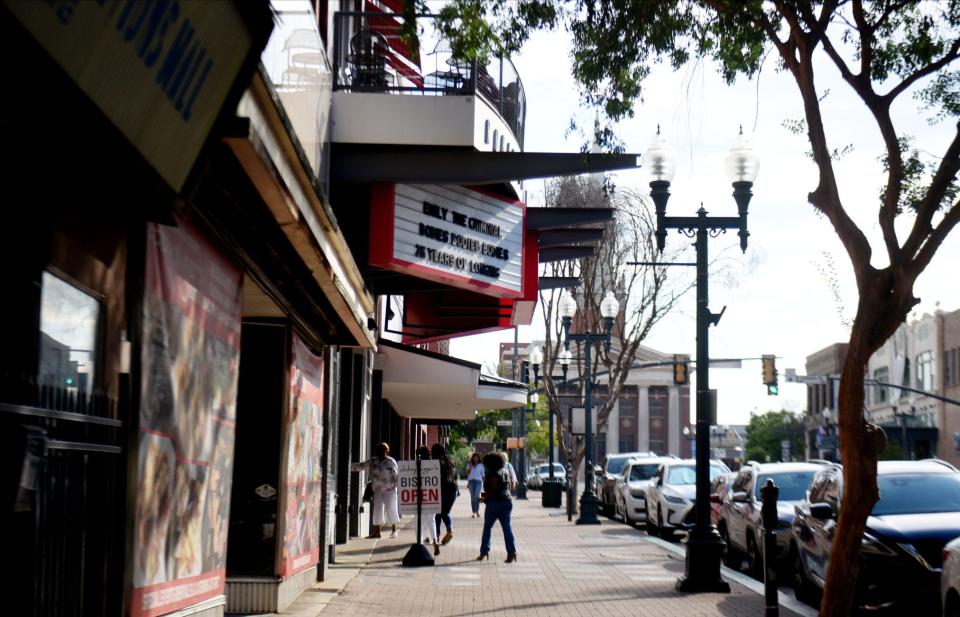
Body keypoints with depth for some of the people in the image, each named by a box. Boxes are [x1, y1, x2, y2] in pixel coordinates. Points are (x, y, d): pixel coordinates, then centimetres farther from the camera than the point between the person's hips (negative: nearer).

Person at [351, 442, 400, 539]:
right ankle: (377, 531, 8)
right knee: (377, 510, 4)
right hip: (378, 490, 5)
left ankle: (394, 530, 11)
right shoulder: (373, 462, 8)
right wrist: (349, 466, 4)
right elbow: (360, 466, 11)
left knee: (391, 509, -1)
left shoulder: (391, 462, -7)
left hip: (389, 490, -5)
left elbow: (397, 476, -8)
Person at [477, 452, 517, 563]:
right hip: (507, 501, 7)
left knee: (487, 527, 7)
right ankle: (512, 552, -11)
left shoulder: (493, 474, -11)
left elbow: (493, 488, -20)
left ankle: (484, 552, 11)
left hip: (495, 502, -7)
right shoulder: (506, 472, 13)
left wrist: (486, 497, -6)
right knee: (507, 527, 2)